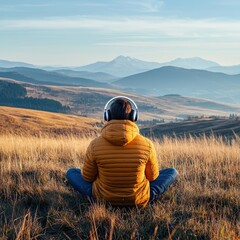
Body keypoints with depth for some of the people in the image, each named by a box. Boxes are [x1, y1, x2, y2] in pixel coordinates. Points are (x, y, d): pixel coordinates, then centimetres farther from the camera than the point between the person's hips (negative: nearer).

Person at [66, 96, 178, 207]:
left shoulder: (95, 145, -19)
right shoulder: (147, 145, -19)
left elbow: (88, 177, -3)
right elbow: (153, 176, -2)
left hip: (103, 198, 1)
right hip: (139, 200, 0)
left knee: (71, 172, 22)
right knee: (172, 172, 21)